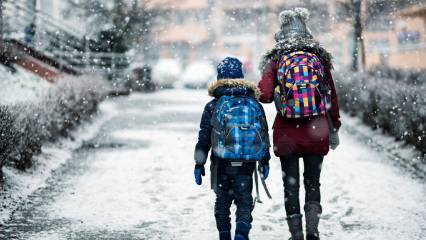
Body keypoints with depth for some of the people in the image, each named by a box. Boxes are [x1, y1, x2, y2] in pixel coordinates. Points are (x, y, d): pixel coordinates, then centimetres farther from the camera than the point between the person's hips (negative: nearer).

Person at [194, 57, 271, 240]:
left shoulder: (213, 106, -1)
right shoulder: (255, 104, 5)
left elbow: (204, 138, 0)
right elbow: (264, 135, 10)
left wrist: (199, 164, 6)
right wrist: (265, 161, 19)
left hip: (221, 163, 0)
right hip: (247, 163, 1)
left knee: (222, 201, 15)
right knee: (244, 200, 5)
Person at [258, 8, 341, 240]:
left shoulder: (276, 60, -3)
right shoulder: (320, 58, 3)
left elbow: (264, 94, -11)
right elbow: (332, 98, 6)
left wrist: (266, 71, 9)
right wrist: (334, 129, 16)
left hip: (287, 133, -1)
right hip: (316, 131, 1)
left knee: (291, 185, 9)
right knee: (312, 182, 13)